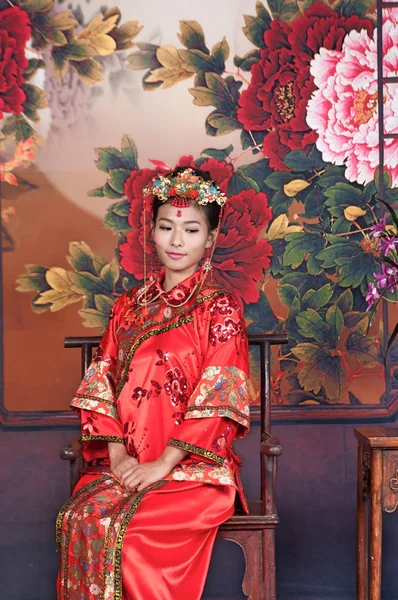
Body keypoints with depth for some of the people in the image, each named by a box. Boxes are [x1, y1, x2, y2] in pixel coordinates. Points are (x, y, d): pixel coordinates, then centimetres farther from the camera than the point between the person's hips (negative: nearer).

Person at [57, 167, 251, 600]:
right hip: (126, 463, 4)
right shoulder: (129, 305, 13)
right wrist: (117, 453, -5)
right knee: (78, 519, -23)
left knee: (120, 527, -27)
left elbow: (216, 399, -10)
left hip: (192, 466, -4)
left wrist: (163, 463, -15)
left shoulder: (219, 308, -2)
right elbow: (102, 384, 9)